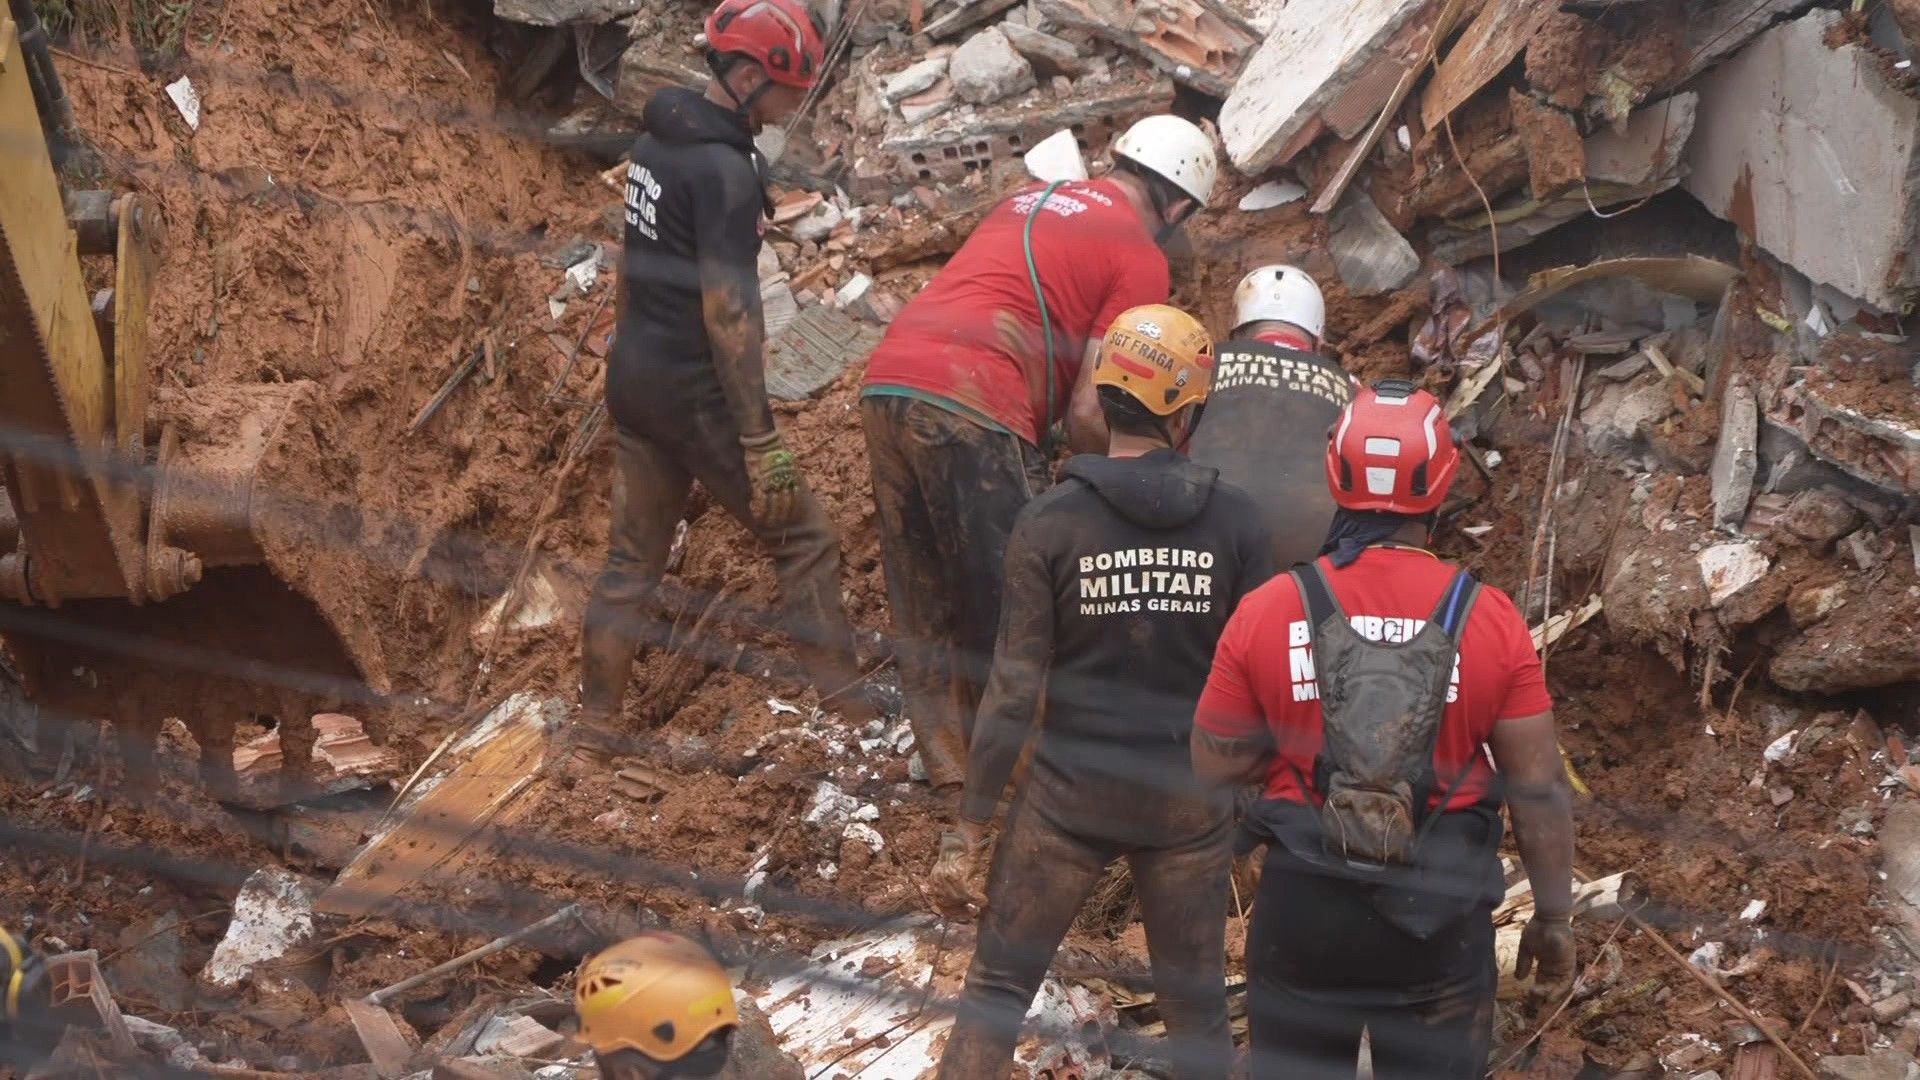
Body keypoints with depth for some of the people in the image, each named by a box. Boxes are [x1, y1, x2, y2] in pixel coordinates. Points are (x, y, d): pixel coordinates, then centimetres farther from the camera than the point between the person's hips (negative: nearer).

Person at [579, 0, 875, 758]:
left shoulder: (654, 142, 8)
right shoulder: (725, 167, -20)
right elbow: (728, 311, -23)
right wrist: (761, 441, -21)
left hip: (632, 376, 8)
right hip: (695, 390, -8)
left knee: (633, 558, 14)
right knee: (804, 539, 3)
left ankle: (595, 725, 18)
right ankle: (850, 716, 6)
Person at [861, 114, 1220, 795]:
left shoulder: (1032, 202, 27)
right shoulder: (1140, 259, 4)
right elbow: (1089, 412, -3)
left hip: (885, 384, 8)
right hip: (972, 408, -8)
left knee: (925, 606, 14)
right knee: (1012, 604, 2)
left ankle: (952, 771, 21)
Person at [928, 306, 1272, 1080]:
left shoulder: (1049, 524, -11)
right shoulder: (1234, 523, -7)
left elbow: (1015, 690, -11)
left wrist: (968, 833, -5)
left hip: (1072, 792, -1)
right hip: (1191, 803, 1)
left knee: (999, 985, 12)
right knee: (1197, 1006, 14)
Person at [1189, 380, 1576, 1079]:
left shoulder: (1267, 612, -9)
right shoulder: (1490, 620, -10)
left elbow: (1215, 764, 1)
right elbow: (1540, 790, -5)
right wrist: (1553, 917, 7)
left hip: (1302, 906, 1)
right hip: (1440, 913, 0)